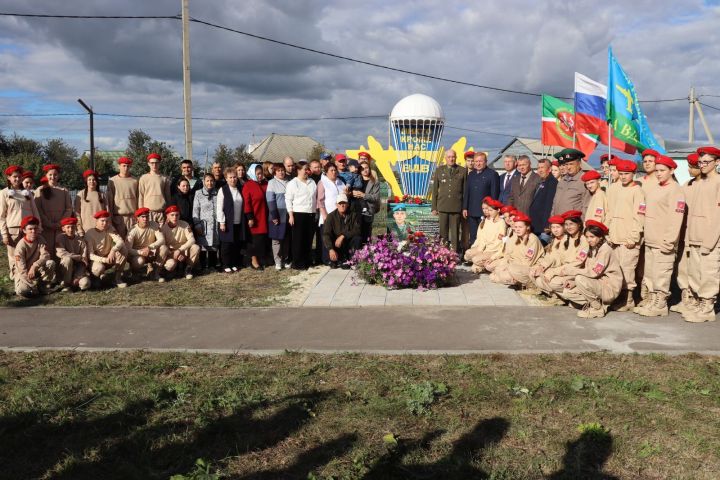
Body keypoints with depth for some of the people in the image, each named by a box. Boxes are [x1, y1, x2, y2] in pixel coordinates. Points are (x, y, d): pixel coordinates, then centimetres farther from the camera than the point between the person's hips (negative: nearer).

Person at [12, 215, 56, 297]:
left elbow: (46, 255, -18)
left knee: (51, 263, -26)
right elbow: (21, 268, -22)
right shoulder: (21, 245, -20)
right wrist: (32, 283, -26)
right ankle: (34, 287, 6)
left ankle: (43, 286, -9)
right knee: (22, 290, -31)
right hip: (22, 271, -4)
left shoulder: (40, 240, -6)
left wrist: (34, 266, -35)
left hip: (36, 268, 4)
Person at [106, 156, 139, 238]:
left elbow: (138, 199, 7)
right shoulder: (112, 181, 4)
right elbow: (109, 200, 5)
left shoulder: (135, 181, 5)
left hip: (132, 216, 1)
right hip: (118, 216, 0)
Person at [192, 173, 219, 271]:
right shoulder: (198, 193, 4)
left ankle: (213, 265, 14)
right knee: (203, 246, -4)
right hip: (204, 225, -2)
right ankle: (203, 266, 4)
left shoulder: (217, 193, 10)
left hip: (215, 225, 2)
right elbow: (195, 210, 0)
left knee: (214, 247, 5)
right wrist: (197, 225, -7)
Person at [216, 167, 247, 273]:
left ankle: (235, 264, 20)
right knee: (226, 245, 1)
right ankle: (226, 265, 11)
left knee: (237, 244, 8)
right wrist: (221, 222, -13)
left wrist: (244, 221, 8)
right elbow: (219, 208, -9)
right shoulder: (222, 190, -6)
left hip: (239, 223, 5)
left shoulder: (240, 190, 9)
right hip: (227, 223, -4)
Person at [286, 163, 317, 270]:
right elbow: (288, 200, -6)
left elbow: (316, 197, 20)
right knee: (298, 239, -1)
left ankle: (307, 261, 19)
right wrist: (291, 215, -12)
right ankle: (297, 263, 4)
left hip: (311, 214, 5)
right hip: (298, 214, -5)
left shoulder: (312, 182, 14)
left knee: (309, 239, 9)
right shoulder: (292, 183, -3)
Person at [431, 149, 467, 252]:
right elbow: (435, 189, 10)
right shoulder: (439, 170, 9)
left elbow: (465, 190, 5)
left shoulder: (462, 171, 5)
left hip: (456, 207, -1)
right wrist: (434, 207, 6)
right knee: (443, 232, 5)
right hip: (442, 206, 1)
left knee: (455, 232, 0)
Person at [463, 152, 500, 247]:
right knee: (472, 237, 9)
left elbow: (495, 193, -6)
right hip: (472, 212, 6)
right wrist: (465, 208, 10)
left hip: (485, 211, -6)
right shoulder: (471, 174, 16)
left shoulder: (492, 174, -3)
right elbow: (466, 192, 17)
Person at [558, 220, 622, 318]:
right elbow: (587, 271, 8)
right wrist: (573, 282, -10)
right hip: (597, 286, 8)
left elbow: (594, 272, -24)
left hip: (609, 288, -8)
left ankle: (597, 308, -12)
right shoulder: (592, 250, 12)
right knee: (566, 292, -5)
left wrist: (571, 270, -22)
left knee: (580, 279, -31)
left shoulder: (605, 250, -14)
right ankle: (597, 302, 3)